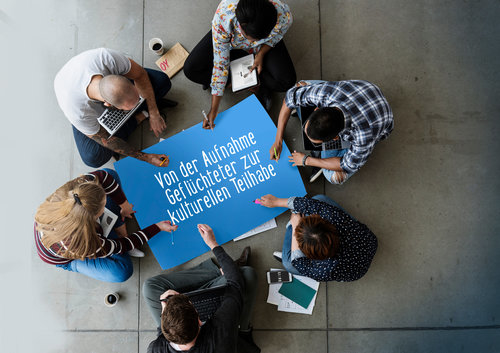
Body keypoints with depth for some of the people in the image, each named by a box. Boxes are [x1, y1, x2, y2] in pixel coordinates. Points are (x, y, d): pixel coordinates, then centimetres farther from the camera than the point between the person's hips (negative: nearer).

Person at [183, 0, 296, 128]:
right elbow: (220, 64, -31)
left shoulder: (284, 17, -40)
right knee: (191, 70, -18)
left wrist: (261, 54, -25)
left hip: (264, 47, -1)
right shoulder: (222, 18, -41)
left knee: (286, 81, -26)